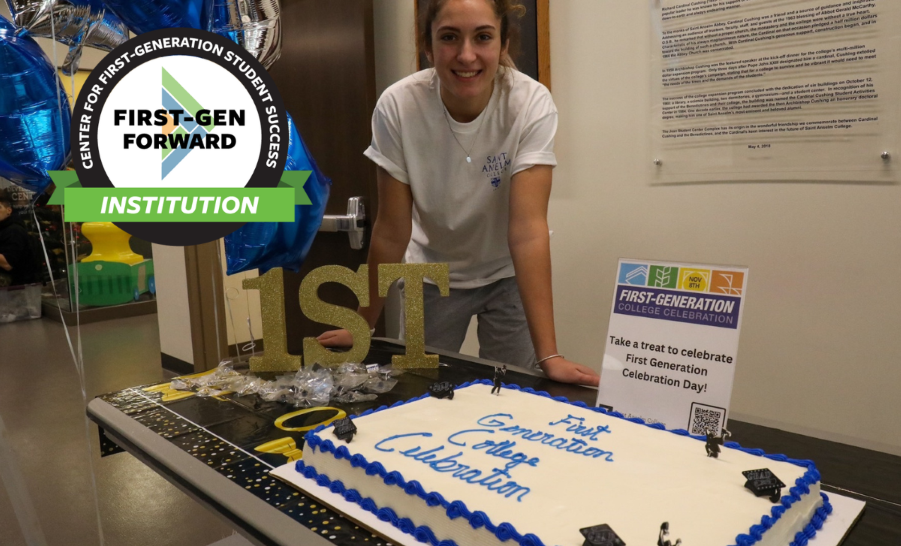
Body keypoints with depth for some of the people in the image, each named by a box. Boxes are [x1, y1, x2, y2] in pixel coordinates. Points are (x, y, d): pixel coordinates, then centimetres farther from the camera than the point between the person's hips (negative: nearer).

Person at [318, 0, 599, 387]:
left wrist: (548, 355, -36)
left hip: (508, 274, 0)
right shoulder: (398, 106, -23)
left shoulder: (532, 104, -25)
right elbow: (392, 232, -16)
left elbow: (528, 228, -31)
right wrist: (363, 326, -9)